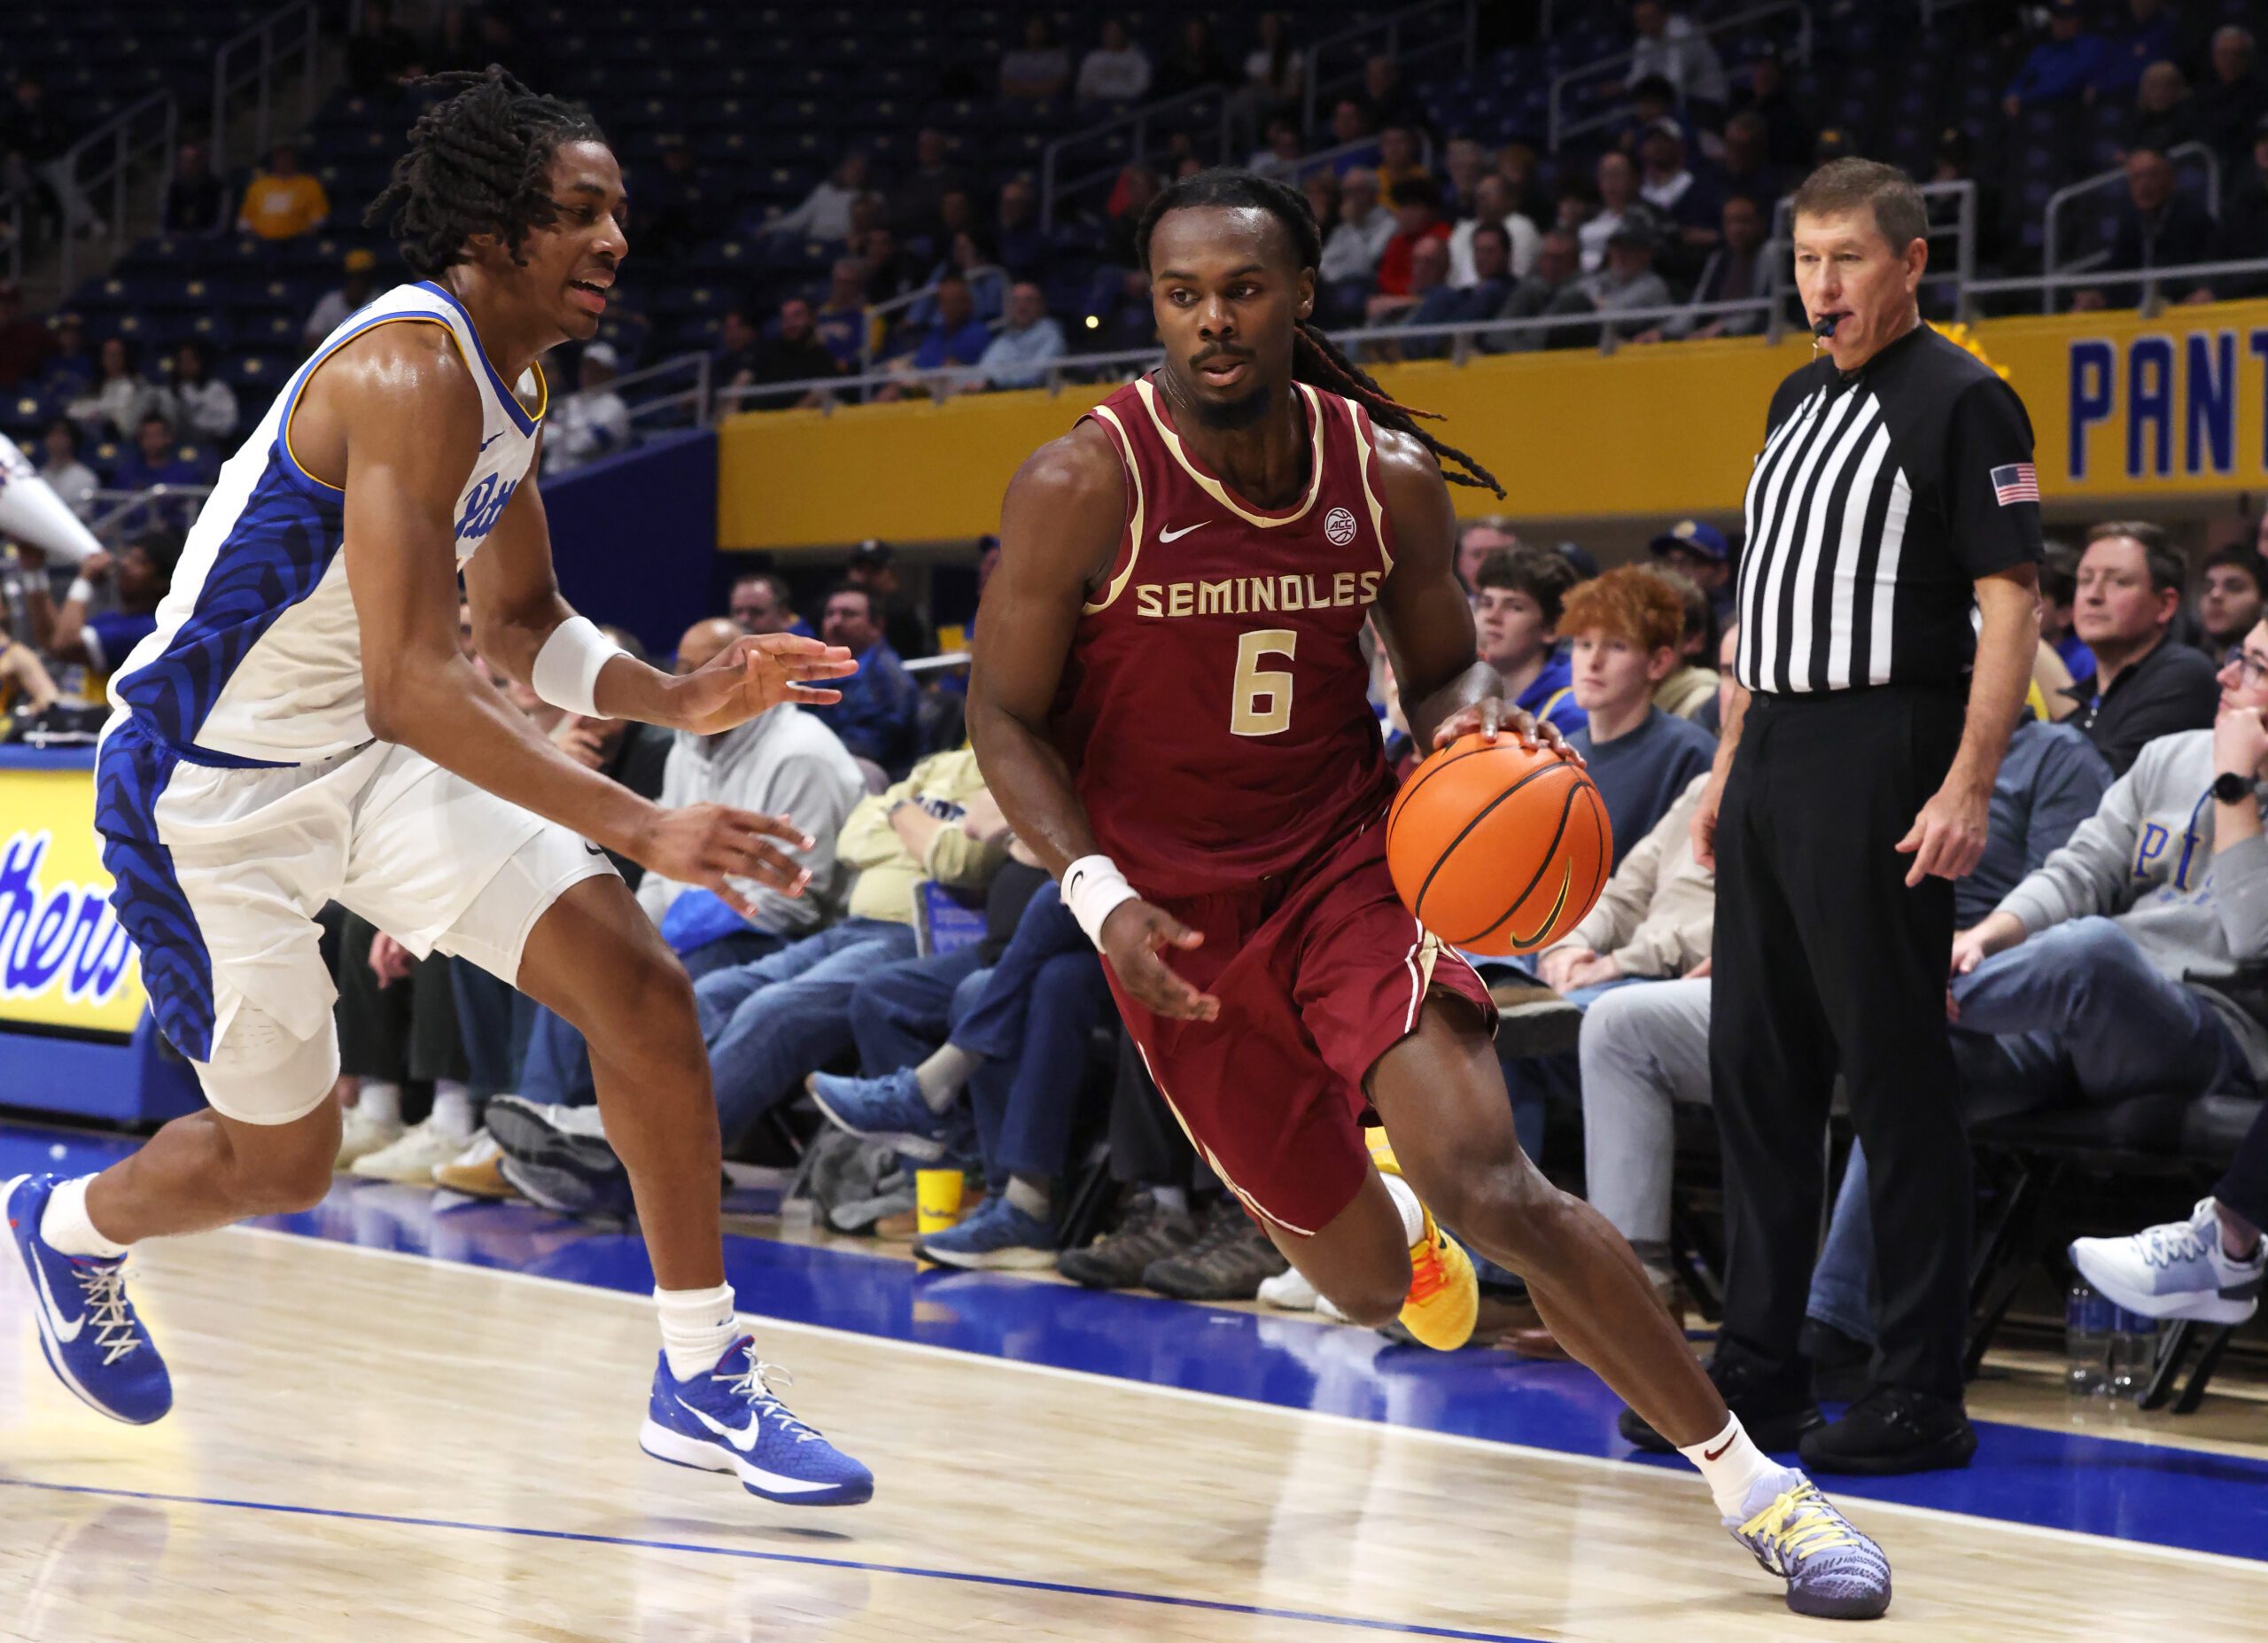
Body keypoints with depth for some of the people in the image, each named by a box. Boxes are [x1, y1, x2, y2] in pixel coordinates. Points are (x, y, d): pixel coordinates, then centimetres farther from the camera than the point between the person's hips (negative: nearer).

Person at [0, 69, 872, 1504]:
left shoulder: (509, 383, 3)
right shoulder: (412, 373, -27)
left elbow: (521, 627, 15)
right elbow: (413, 687, -35)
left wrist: (680, 701, -5)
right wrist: (640, 829, -38)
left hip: (370, 762, 8)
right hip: (211, 790, -8)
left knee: (643, 988, -9)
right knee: (282, 1161, 6)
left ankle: (704, 1381, -2)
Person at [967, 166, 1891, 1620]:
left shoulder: (1389, 477, -7)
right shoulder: (1084, 486, -15)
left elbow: (1443, 665, 8)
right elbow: (1004, 715, -8)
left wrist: (1476, 714, -17)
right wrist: (1100, 897, -22)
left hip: (1348, 860, 0)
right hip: (1175, 914, 0)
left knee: (1486, 1180, -24)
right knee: (1366, 1283, 8)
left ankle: (1753, 1482, -14)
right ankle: (1384, 1204, 51)